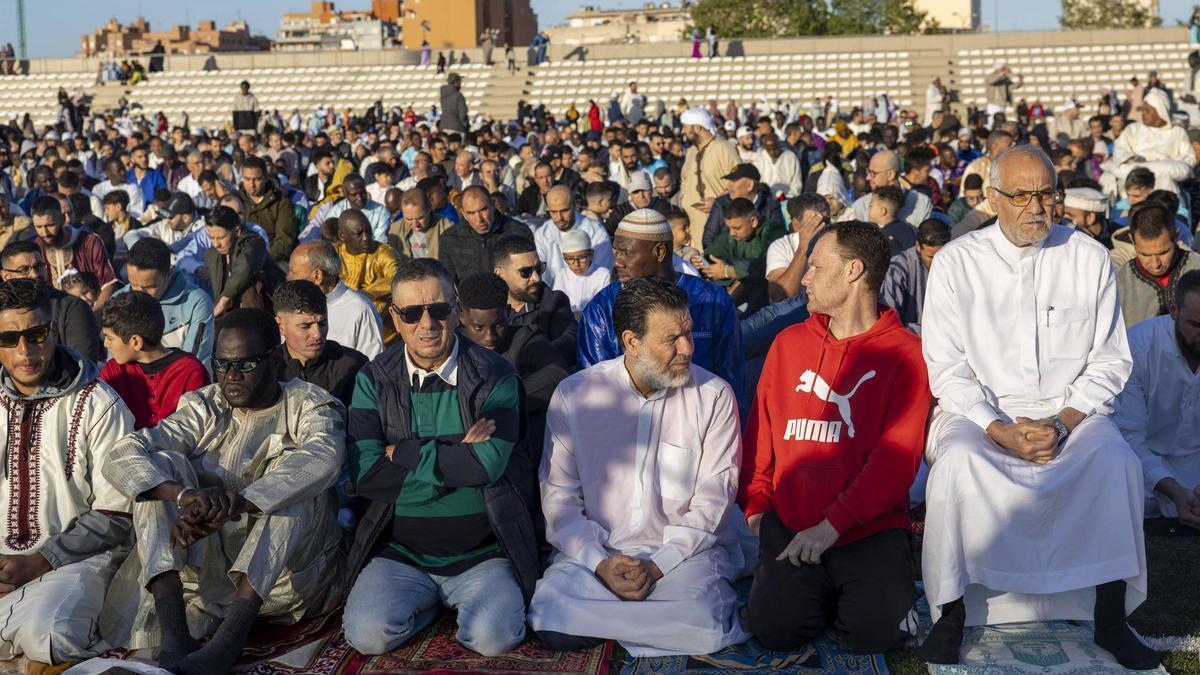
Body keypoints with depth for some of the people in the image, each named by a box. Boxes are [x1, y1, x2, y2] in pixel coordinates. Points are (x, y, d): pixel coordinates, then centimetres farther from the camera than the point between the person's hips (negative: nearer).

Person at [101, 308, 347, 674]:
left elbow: (322, 458, -27)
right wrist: (184, 494, -34)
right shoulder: (204, 409, 6)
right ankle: (173, 635, -33)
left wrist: (232, 506, -41)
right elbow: (121, 458, -11)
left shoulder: (309, 406, -1)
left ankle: (228, 639, -42)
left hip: (288, 573, -2)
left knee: (293, 476, -27)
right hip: (210, 571, 3)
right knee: (160, 467, -14)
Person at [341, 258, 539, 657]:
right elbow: (365, 475, -10)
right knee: (367, 634, -22)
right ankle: (430, 601, 10)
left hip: (483, 554, -1)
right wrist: (455, 462, -14)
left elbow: (488, 464, -18)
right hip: (399, 552, 2)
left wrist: (402, 452, -12)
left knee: (494, 637, -25)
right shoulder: (374, 381, 1)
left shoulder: (495, 377, -4)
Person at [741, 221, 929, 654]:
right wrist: (756, 506, 5)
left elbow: (898, 457, -9)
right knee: (776, 627, -19)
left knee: (873, 631, -22)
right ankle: (825, 591, 13)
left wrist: (833, 525, -16)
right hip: (790, 522, 3)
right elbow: (760, 434, 17)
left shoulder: (904, 352, -2)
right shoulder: (789, 343, 14)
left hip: (870, 526, -3)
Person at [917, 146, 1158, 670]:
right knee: (956, 464, -32)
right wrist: (1001, 431, -17)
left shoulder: (1089, 259, 3)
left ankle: (1110, 618, -13)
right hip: (980, 411, -1)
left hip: (1071, 410, 1)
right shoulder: (956, 262, -1)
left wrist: (1063, 421, -13)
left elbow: (1110, 361, 4)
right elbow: (946, 370, -3)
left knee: (1118, 463, -28)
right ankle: (951, 614, -18)